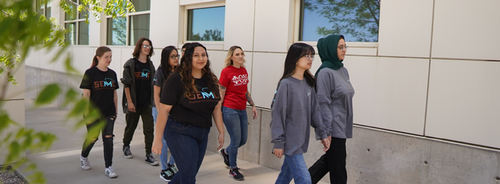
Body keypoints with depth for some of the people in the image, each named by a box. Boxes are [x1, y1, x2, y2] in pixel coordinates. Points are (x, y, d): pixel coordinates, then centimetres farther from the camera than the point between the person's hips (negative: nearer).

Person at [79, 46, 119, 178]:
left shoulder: (112, 74, 6)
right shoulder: (90, 73, -9)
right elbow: (86, 94, -9)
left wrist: (115, 111, 10)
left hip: (109, 113, 4)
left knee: (108, 138, 1)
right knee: (92, 138, 10)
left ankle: (108, 167, 9)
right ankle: (83, 157, 40)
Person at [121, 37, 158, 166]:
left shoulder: (150, 65, 8)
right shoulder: (131, 64, -5)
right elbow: (126, 84, -8)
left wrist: (153, 101, 7)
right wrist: (129, 102, -13)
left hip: (147, 103, 3)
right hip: (134, 102, -3)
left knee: (149, 128, -2)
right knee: (131, 126, 13)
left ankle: (149, 154, 5)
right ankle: (126, 146, 38)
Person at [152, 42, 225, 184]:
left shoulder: (211, 80, 7)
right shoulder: (177, 80, -12)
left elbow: (216, 107, 13)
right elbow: (164, 110, -14)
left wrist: (221, 132, 10)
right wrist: (157, 139, -16)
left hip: (202, 133, 7)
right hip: (181, 133, -7)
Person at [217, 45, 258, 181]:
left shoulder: (244, 70, 8)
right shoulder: (226, 71, -10)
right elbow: (221, 94, -9)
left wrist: (253, 105, 15)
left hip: (242, 110, 7)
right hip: (230, 110, -7)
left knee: (243, 140, 12)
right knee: (236, 140, -1)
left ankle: (225, 152, 41)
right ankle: (233, 169, 18)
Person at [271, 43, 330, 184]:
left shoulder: (309, 83, 6)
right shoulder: (286, 84, -15)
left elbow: (314, 110, 10)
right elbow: (278, 113, -14)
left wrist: (322, 133, 5)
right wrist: (278, 142, -13)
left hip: (302, 140, 7)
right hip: (290, 141, -7)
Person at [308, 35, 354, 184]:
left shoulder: (343, 70, 9)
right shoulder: (325, 72, -16)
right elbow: (323, 103, -18)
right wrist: (327, 131, -19)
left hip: (343, 126, 8)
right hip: (334, 128, -8)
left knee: (329, 160, 19)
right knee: (338, 167, 2)